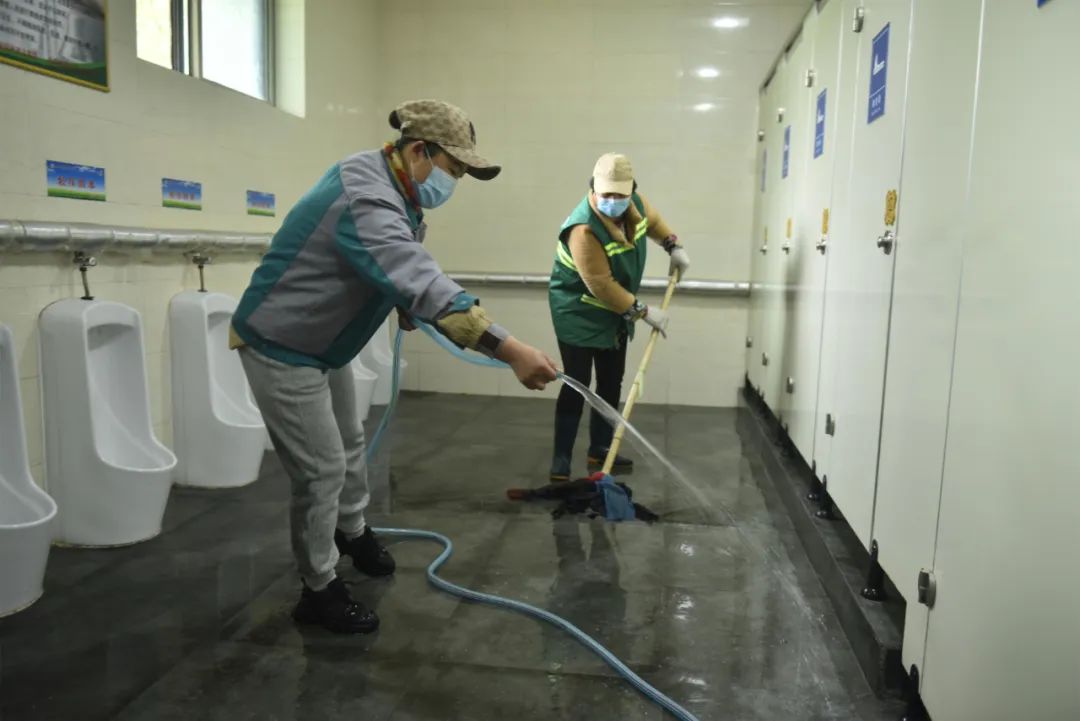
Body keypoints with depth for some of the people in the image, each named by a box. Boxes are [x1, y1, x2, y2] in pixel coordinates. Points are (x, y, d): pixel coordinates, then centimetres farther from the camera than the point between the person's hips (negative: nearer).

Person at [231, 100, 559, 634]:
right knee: (322, 469, -2)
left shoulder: (388, 188, 1)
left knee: (348, 443, 23)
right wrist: (511, 350, -49)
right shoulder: (365, 198, -32)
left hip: (322, 343, 10)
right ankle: (319, 591, 17)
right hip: (281, 348, -10)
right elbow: (424, 284, -45)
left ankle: (352, 532, 47)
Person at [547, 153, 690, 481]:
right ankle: (561, 458, 0)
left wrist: (674, 246, 6)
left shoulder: (634, 203, -8)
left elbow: (652, 220, 19)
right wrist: (644, 312, -23)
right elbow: (602, 286, -30)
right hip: (578, 315, -8)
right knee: (577, 386, -9)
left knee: (611, 384, 13)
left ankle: (600, 449, 25)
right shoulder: (584, 229, -32)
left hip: (615, 313, 8)